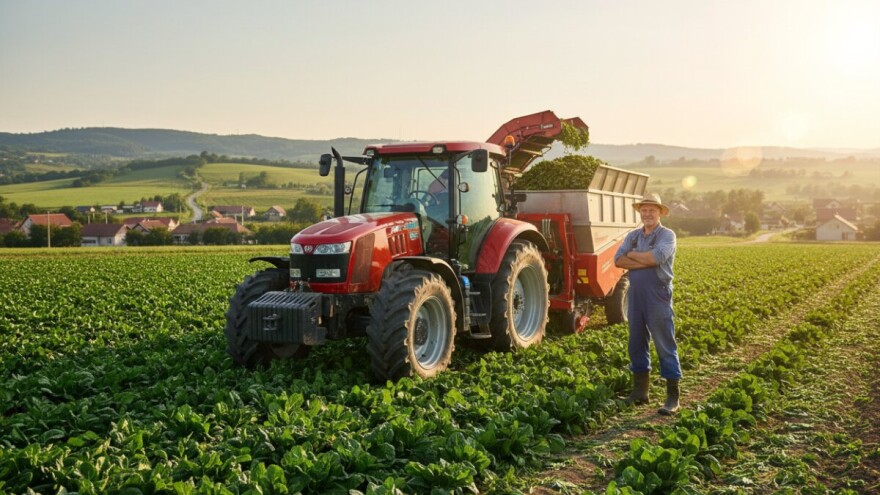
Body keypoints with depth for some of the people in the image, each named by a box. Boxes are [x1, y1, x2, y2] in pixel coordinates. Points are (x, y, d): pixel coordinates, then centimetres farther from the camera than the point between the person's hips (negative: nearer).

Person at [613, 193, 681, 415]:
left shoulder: (667, 235, -4)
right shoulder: (632, 236, 12)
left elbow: (657, 257, -23)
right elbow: (619, 260, -3)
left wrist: (633, 255, -8)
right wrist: (646, 261, -15)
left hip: (658, 297, -6)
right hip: (636, 296, 6)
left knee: (665, 346, -3)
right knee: (637, 344, 11)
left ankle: (673, 397, 1)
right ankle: (640, 390, 23)